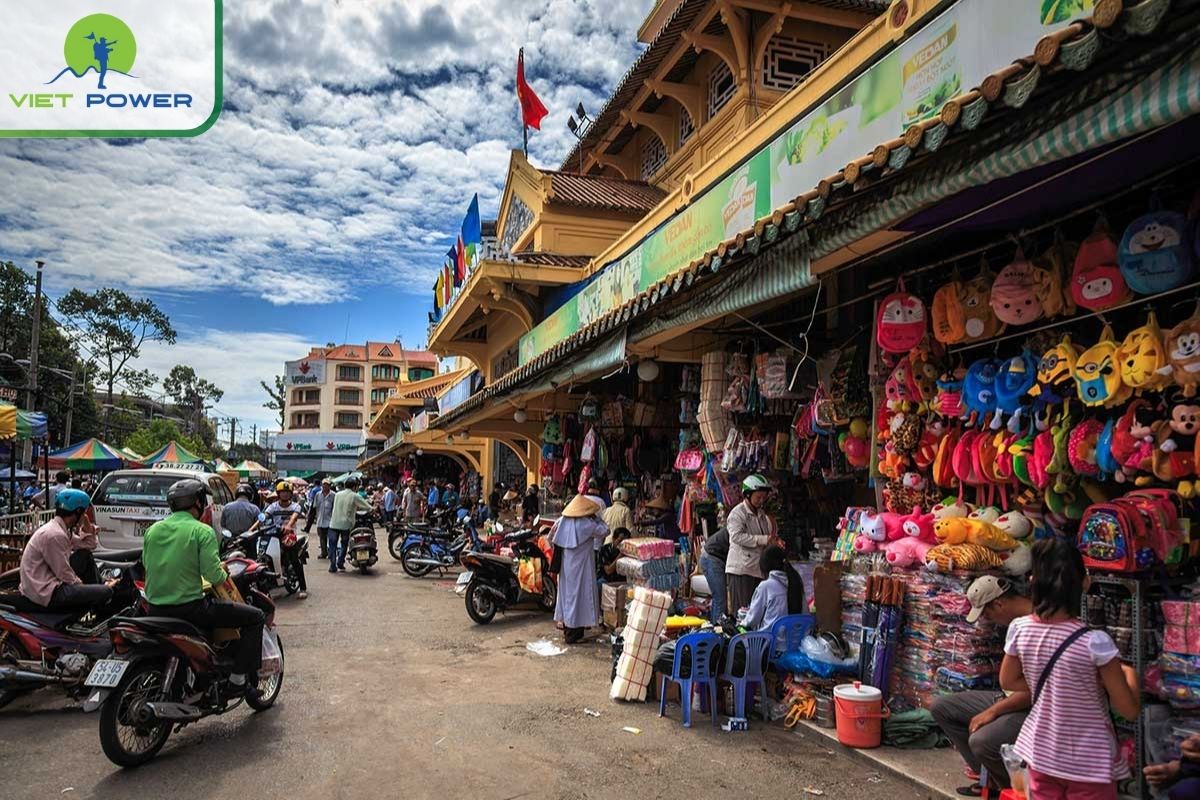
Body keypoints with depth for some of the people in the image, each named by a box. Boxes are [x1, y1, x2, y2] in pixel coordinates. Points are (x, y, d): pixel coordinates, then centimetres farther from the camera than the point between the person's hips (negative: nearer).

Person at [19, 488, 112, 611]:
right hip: (47, 594, -10)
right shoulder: (55, 535, -23)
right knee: (105, 592, -18)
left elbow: (90, 545, 16)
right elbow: (65, 575, -20)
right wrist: (82, 586, -4)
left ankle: (94, 589, 17)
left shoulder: (60, 528, 8)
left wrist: (86, 525, 3)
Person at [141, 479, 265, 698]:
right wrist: (224, 576, 3)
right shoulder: (202, 531, -11)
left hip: (155, 611, 7)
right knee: (255, 617, 1)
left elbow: (146, 563, 16)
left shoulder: (153, 530, 7)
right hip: (189, 608, -7)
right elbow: (212, 573, -18)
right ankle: (240, 676, -2)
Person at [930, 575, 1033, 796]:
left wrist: (992, 712, -20)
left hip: (1032, 709, -10)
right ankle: (988, 775, 8)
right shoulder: (1019, 621, 7)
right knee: (940, 706, 4)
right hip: (1009, 698, 10)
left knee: (981, 741, -33)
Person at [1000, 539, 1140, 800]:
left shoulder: (1019, 629, -13)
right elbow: (1130, 710, -14)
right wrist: (1129, 674, 3)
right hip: (1089, 762, -3)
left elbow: (1008, 681, 4)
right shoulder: (1095, 641, -25)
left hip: (1041, 753, 3)